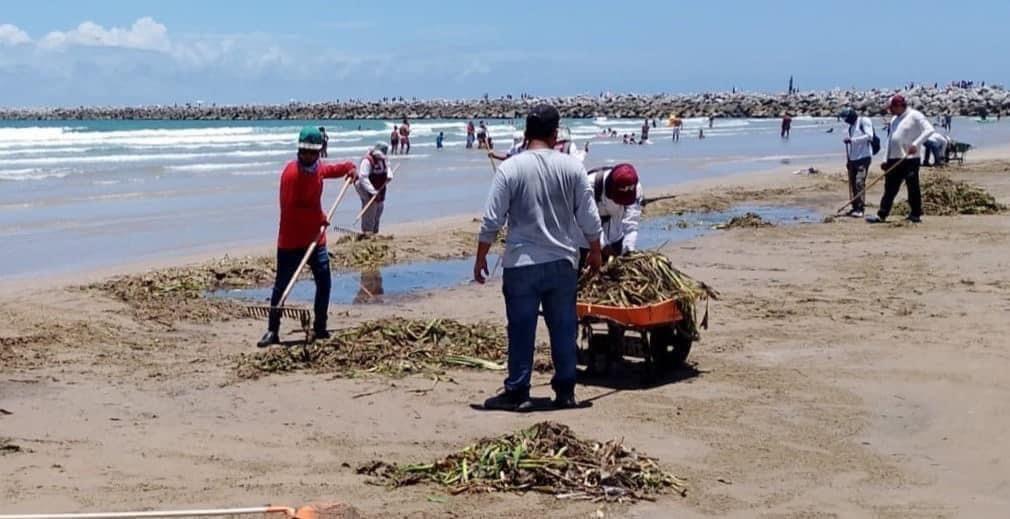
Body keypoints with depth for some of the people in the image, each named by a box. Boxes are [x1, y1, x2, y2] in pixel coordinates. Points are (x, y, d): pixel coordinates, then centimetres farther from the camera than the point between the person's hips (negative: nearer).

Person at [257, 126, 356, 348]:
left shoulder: (318, 168, 6)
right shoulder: (291, 172, -17)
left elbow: (333, 169, 30)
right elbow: (291, 207, -23)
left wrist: (350, 167, 11)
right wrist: (319, 218, -18)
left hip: (315, 237, 6)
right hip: (290, 241, -6)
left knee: (324, 282, 5)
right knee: (281, 286, -1)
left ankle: (320, 327, 17)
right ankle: (272, 331, 7)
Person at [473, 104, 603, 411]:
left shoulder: (510, 169, -8)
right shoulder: (572, 167, -1)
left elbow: (491, 221, -7)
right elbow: (590, 219, 2)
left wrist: (481, 258, 4)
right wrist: (595, 252, 17)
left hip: (521, 263, -2)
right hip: (563, 262, 2)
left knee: (522, 331, 4)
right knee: (564, 329, 10)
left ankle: (517, 392, 9)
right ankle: (565, 391, 17)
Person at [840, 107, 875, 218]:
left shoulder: (864, 121, -3)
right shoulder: (851, 126, 21)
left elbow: (869, 136, -16)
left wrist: (852, 139, -21)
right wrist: (847, 160, 17)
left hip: (863, 157, -8)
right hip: (853, 159, 8)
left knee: (859, 182, -15)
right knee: (853, 184, 5)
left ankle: (860, 209, -16)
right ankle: (855, 207, 11)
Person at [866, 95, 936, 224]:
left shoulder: (914, 116, -7)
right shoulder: (895, 120, 18)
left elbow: (929, 130, -17)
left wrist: (916, 144, -27)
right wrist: (886, 159, 16)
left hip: (910, 160, -7)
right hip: (894, 160, 7)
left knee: (913, 188, 0)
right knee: (890, 189, 6)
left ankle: (916, 214, 9)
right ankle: (881, 215, 6)